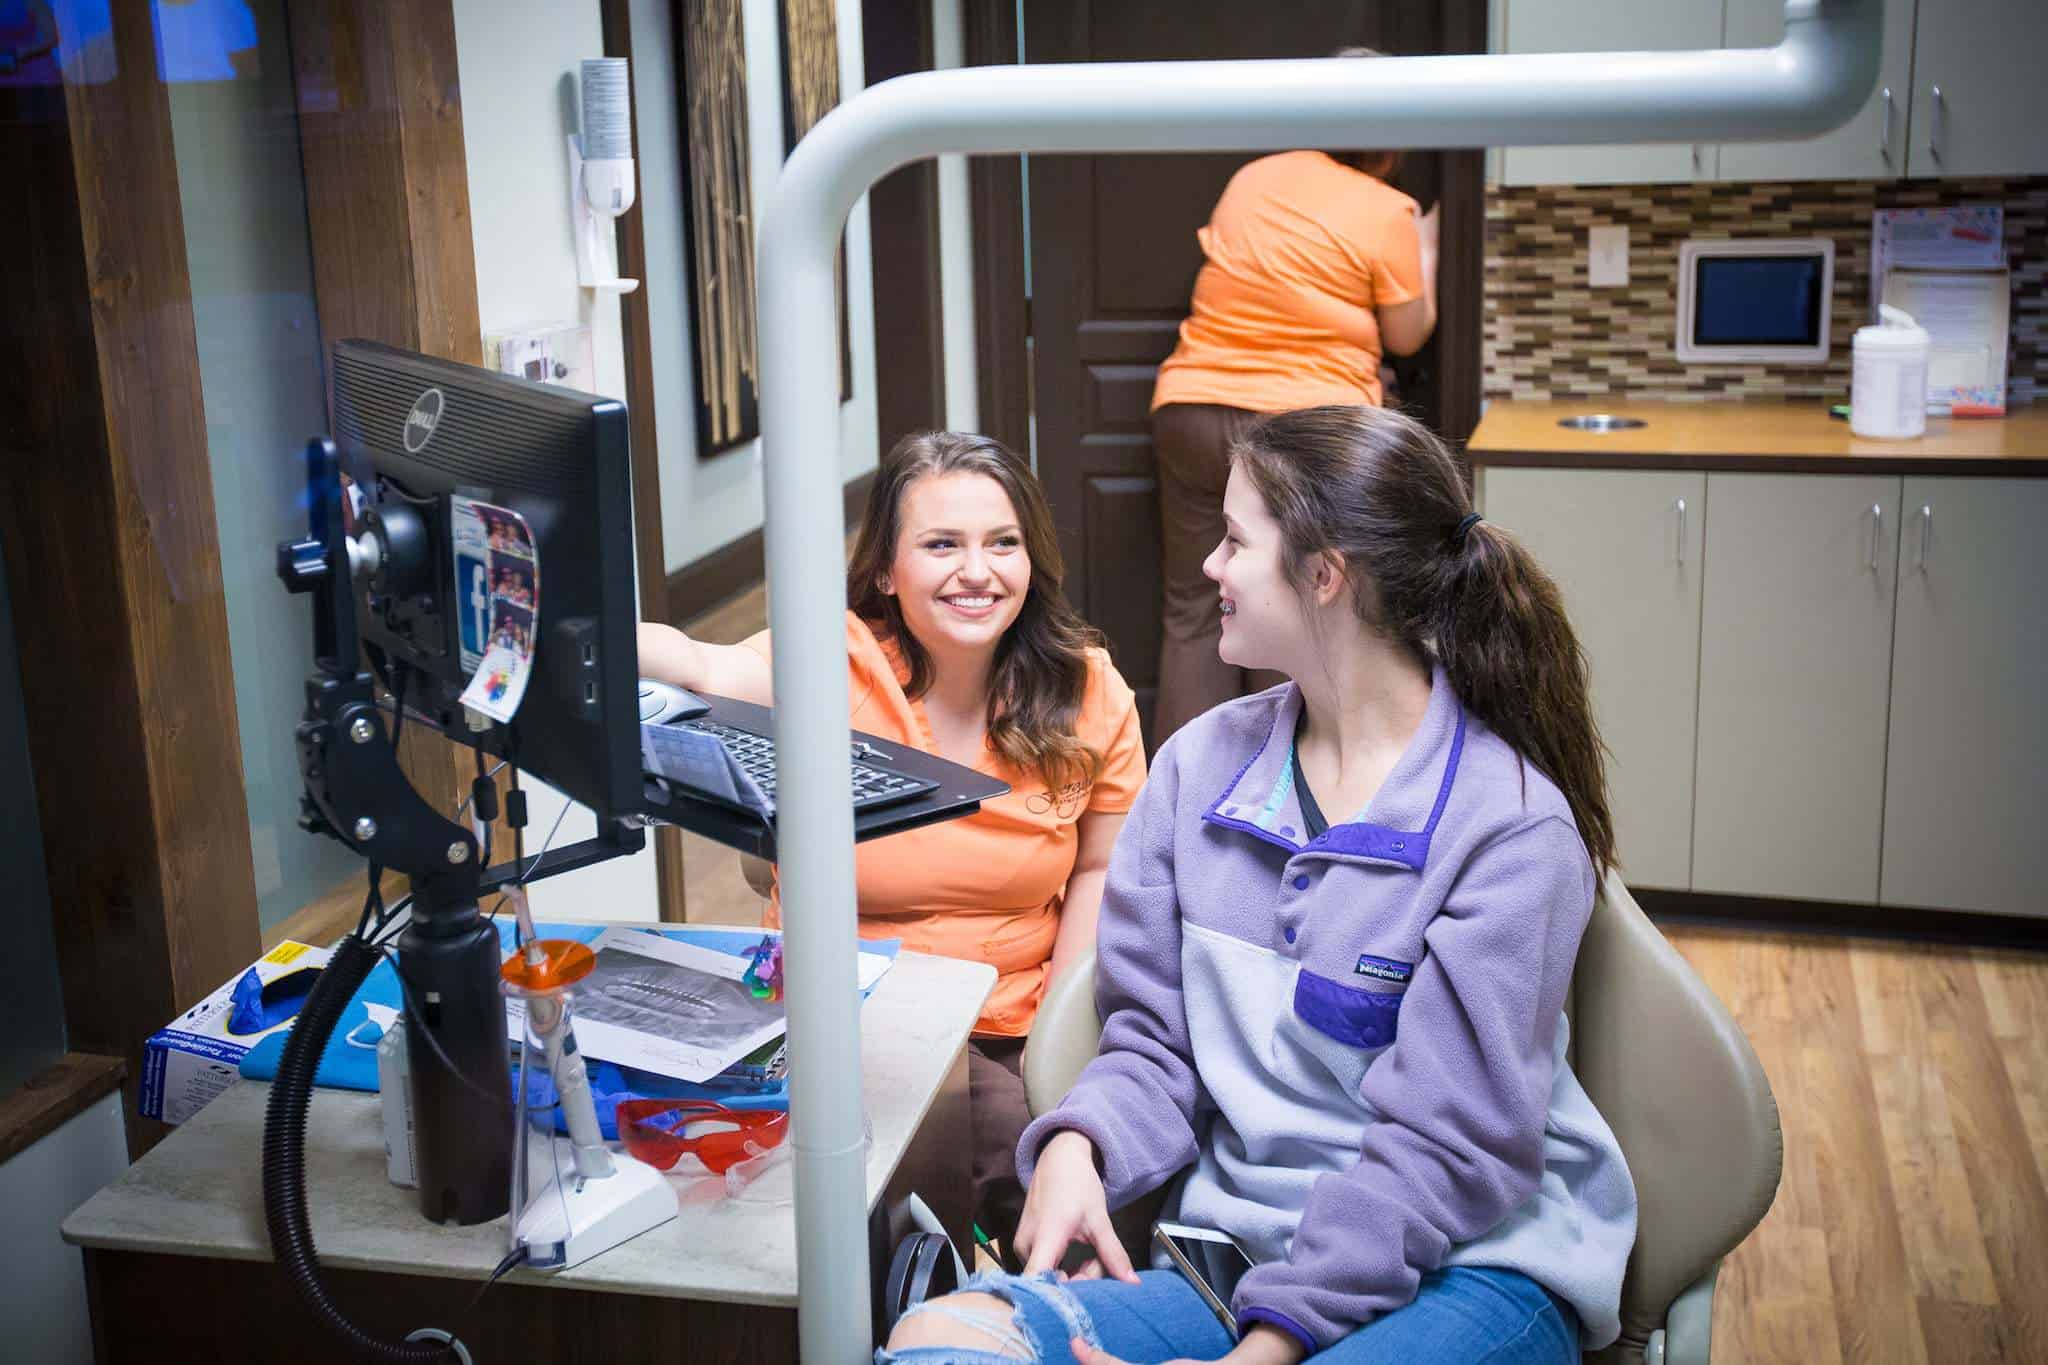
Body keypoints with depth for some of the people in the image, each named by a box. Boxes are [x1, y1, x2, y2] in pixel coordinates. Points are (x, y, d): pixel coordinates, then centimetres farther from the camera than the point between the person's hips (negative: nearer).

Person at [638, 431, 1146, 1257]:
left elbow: (1100, 868, 9)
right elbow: (709, 674, -33)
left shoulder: (1088, 692, -1)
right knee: (1012, 1143, -27)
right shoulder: (837, 665, -12)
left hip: (1015, 1030, 3)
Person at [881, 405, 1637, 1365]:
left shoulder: (1512, 827, -11)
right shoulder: (1199, 765, 6)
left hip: (1468, 1267, -4)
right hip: (1233, 1244, 5)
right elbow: (1155, 1040, 9)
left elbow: (1449, 1143, -14)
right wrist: (1077, 1144, -13)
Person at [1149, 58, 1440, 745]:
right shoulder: (1387, 213, -4)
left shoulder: (1252, 179, 10)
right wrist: (1426, 249, 21)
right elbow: (1407, 335, 5)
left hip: (1190, 412, 4)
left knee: (1194, 617, 8)